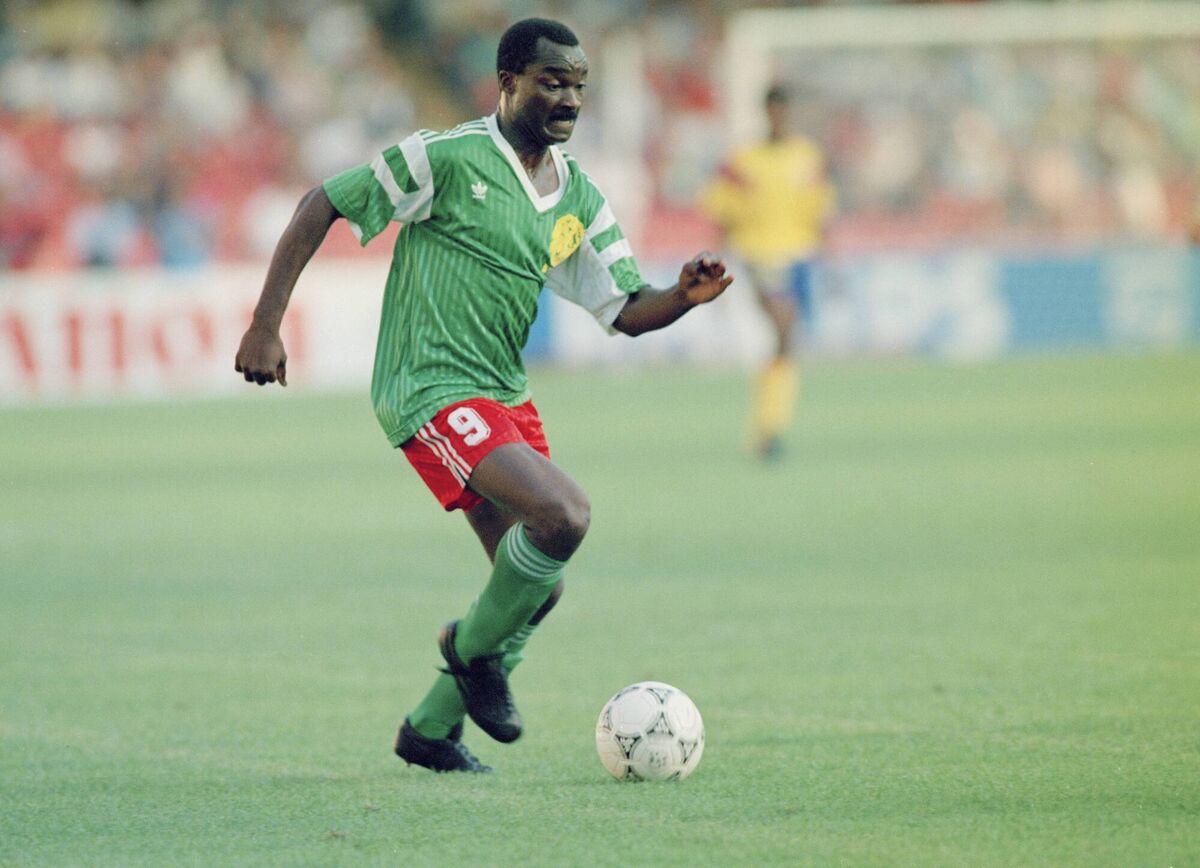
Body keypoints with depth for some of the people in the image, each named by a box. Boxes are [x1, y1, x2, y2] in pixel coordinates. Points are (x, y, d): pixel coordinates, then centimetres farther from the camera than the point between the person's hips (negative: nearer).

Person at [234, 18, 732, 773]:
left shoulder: (578, 195, 9)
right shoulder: (450, 158, -12)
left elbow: (627, 311, 10)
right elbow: (323, 206, -9)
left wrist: (684, 297, -13)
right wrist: (266, 325, -13)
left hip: (506, 398, 8)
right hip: (431, 392, -8)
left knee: (539, 585, 6)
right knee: (564, 514, -26)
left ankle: (431, 731, 23)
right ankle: (476, 648, -1)